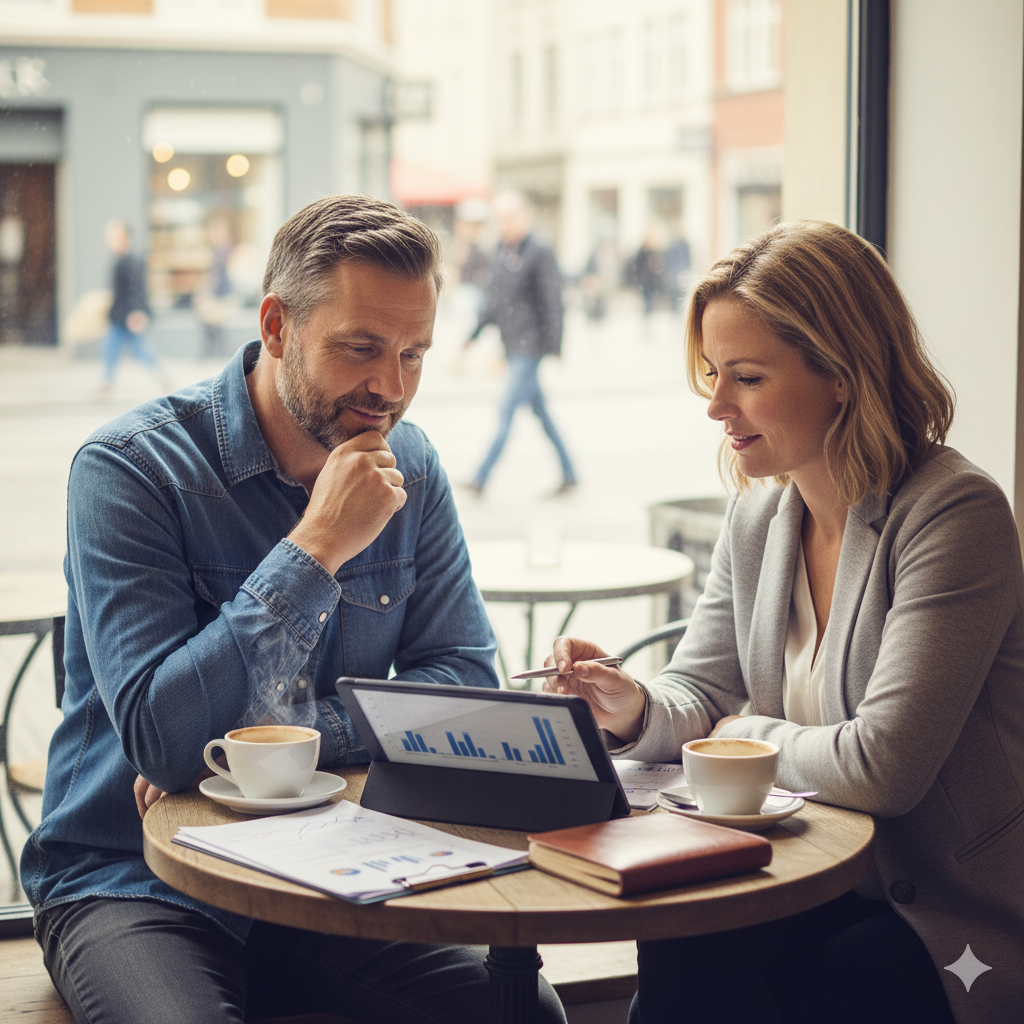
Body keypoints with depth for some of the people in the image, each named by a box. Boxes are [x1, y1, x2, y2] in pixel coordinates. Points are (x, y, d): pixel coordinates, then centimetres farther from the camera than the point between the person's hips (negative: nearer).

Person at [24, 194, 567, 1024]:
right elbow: (160, 737, -22)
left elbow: (465, 680, -1)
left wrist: (276, 739, -15)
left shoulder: (408, 466, 3)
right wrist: (317, 547, -24)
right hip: (133, 884, -4)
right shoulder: (131, 467, -14)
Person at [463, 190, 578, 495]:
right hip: (512, 344, 8)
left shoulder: (540, 253, -12)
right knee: (539, 411, 12)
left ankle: (481, 479, -12)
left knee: (507, 411, -11)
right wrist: (476, 333, 16)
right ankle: (568, 474, 20)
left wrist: (554, 348, -16)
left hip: (530, 345, -8)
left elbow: (552, 303, -13)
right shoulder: (501, 251, 11)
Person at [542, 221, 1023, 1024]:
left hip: (959, 926, -5)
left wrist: (750, 735, -7)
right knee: (675, 958, -23)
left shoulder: (955, 515, -19)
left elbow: (882, 767, -25)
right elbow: (700, 699, 10)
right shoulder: (757, 516, 5)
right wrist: (635, 710, -13)